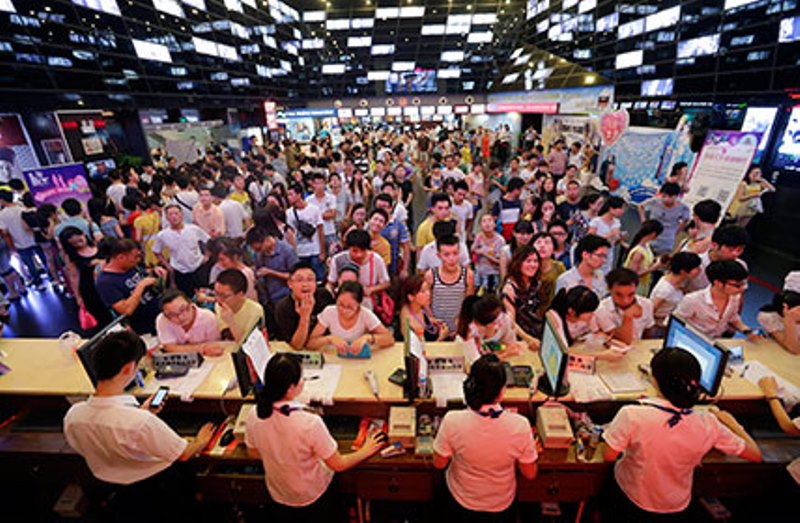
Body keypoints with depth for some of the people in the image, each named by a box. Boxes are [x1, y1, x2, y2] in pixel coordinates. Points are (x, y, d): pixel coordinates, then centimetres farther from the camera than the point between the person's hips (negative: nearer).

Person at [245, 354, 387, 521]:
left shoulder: (253, 416, -25)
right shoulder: (310, 423, -40)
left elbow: (255, 453, -3)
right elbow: (339, 465, -25)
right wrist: (365, 452, -7)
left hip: (277, 495, 4)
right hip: (312, 497, -3)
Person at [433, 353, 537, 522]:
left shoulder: (452, 421, -33)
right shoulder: (520, 425, -31)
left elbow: (439, 463, -14)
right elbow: (530, 474, -13)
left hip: (462, 503, -1)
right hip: (502, 506, 1)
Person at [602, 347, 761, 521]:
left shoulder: (632, 415, -34)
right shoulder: (708, 425, -23)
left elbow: (608, 455, -21)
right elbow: (755, 455, -6)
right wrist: (732, 423, 11)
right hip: (676, 509, 4)